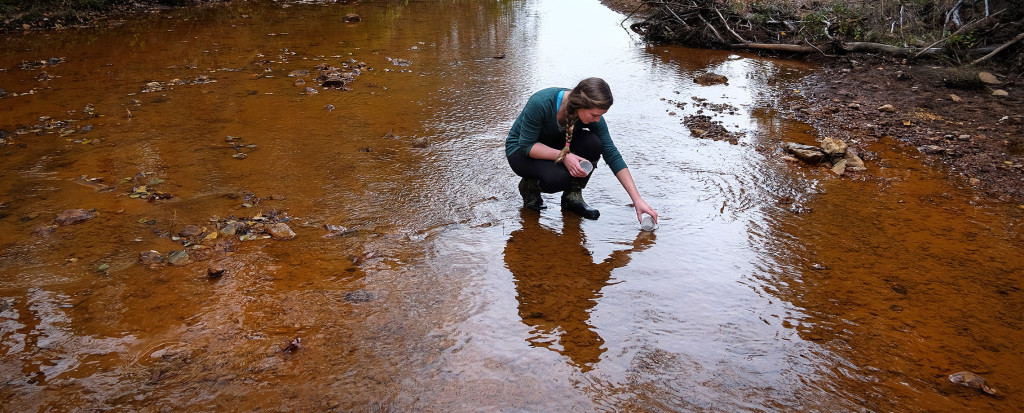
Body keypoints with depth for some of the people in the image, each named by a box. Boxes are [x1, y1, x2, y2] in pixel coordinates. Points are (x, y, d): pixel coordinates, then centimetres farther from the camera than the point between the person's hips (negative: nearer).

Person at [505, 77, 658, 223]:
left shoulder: (592, 114, -21)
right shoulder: (540, 103, -35)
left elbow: (612, 156, -17)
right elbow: (527, 145, -25)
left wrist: (637, 200, -22)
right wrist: (563, 156, -39)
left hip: (555, 144, 4)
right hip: (521, 151, -4)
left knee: (592, 144, -26)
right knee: (559, 177, -35)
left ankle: (573, 195, -6)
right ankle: (529, 185, -1)